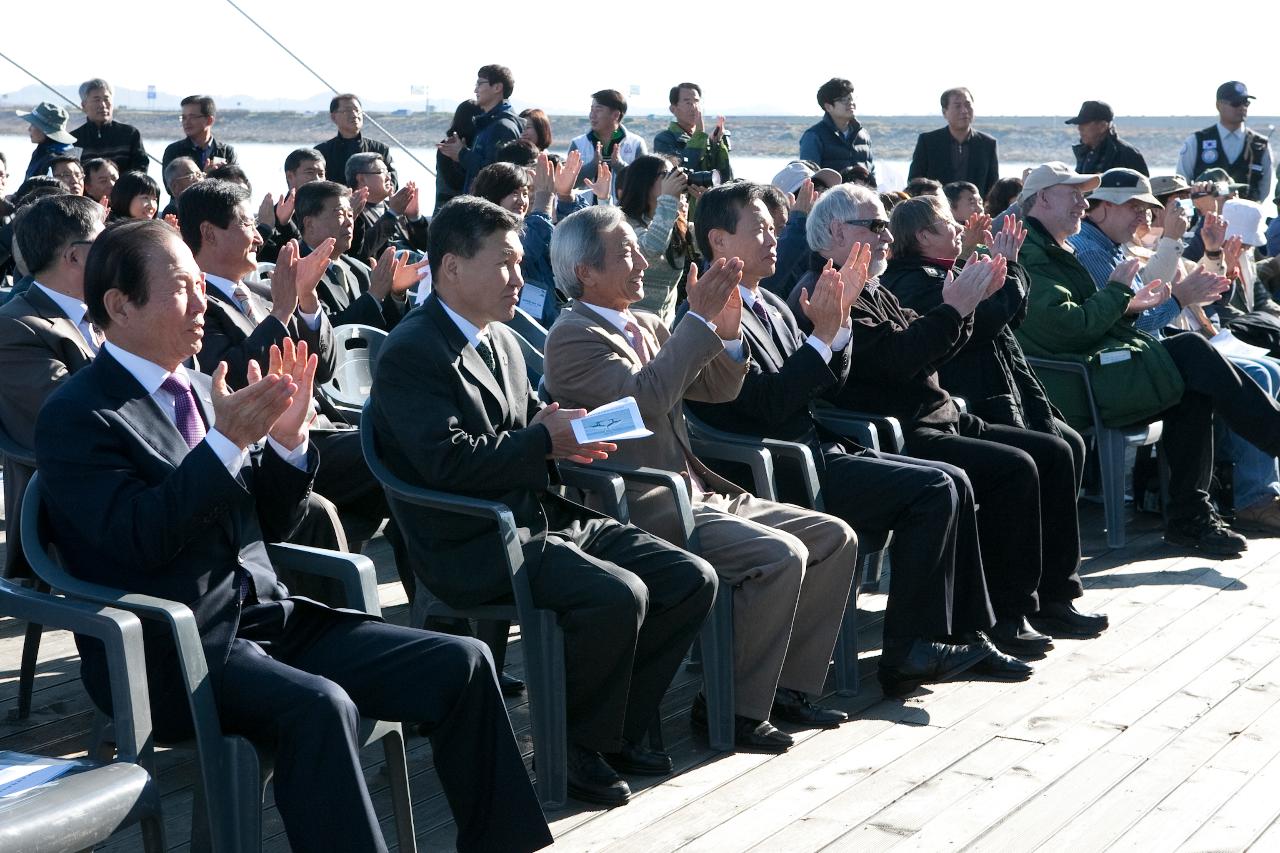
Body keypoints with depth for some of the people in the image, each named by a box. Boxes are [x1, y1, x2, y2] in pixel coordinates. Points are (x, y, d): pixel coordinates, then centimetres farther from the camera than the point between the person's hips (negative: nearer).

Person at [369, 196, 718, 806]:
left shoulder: (503, 341, 18)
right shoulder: (411, 354, -10)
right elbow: (449, 460, -22)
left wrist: (566, 435, 2)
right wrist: (545, 441, -13)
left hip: (547, 518, 9)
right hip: (476, 545, -9)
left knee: (692, 579, -3)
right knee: (618, 595, -30)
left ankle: (619, 729, 9)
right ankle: (580, 747, -7)